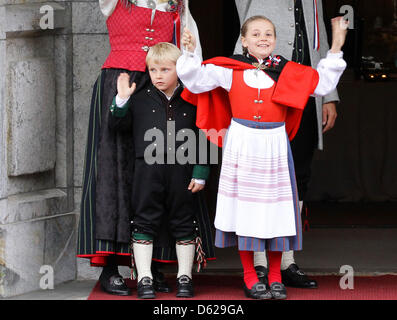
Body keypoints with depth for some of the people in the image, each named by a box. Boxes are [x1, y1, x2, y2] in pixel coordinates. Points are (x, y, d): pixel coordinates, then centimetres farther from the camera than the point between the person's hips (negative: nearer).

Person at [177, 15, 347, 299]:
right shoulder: (230, 71, 1)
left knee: (276, 210, 4)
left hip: (274, 146, 1)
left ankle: (275, 277, 16)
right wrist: (190, 54, -11)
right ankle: (250, 276, 14)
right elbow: (197, 81, 0)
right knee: (245, 210, 3)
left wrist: (336, 49, 3)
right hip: (242, 145, -1)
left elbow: (322, 83, 8)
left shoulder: (288, 72, 5)